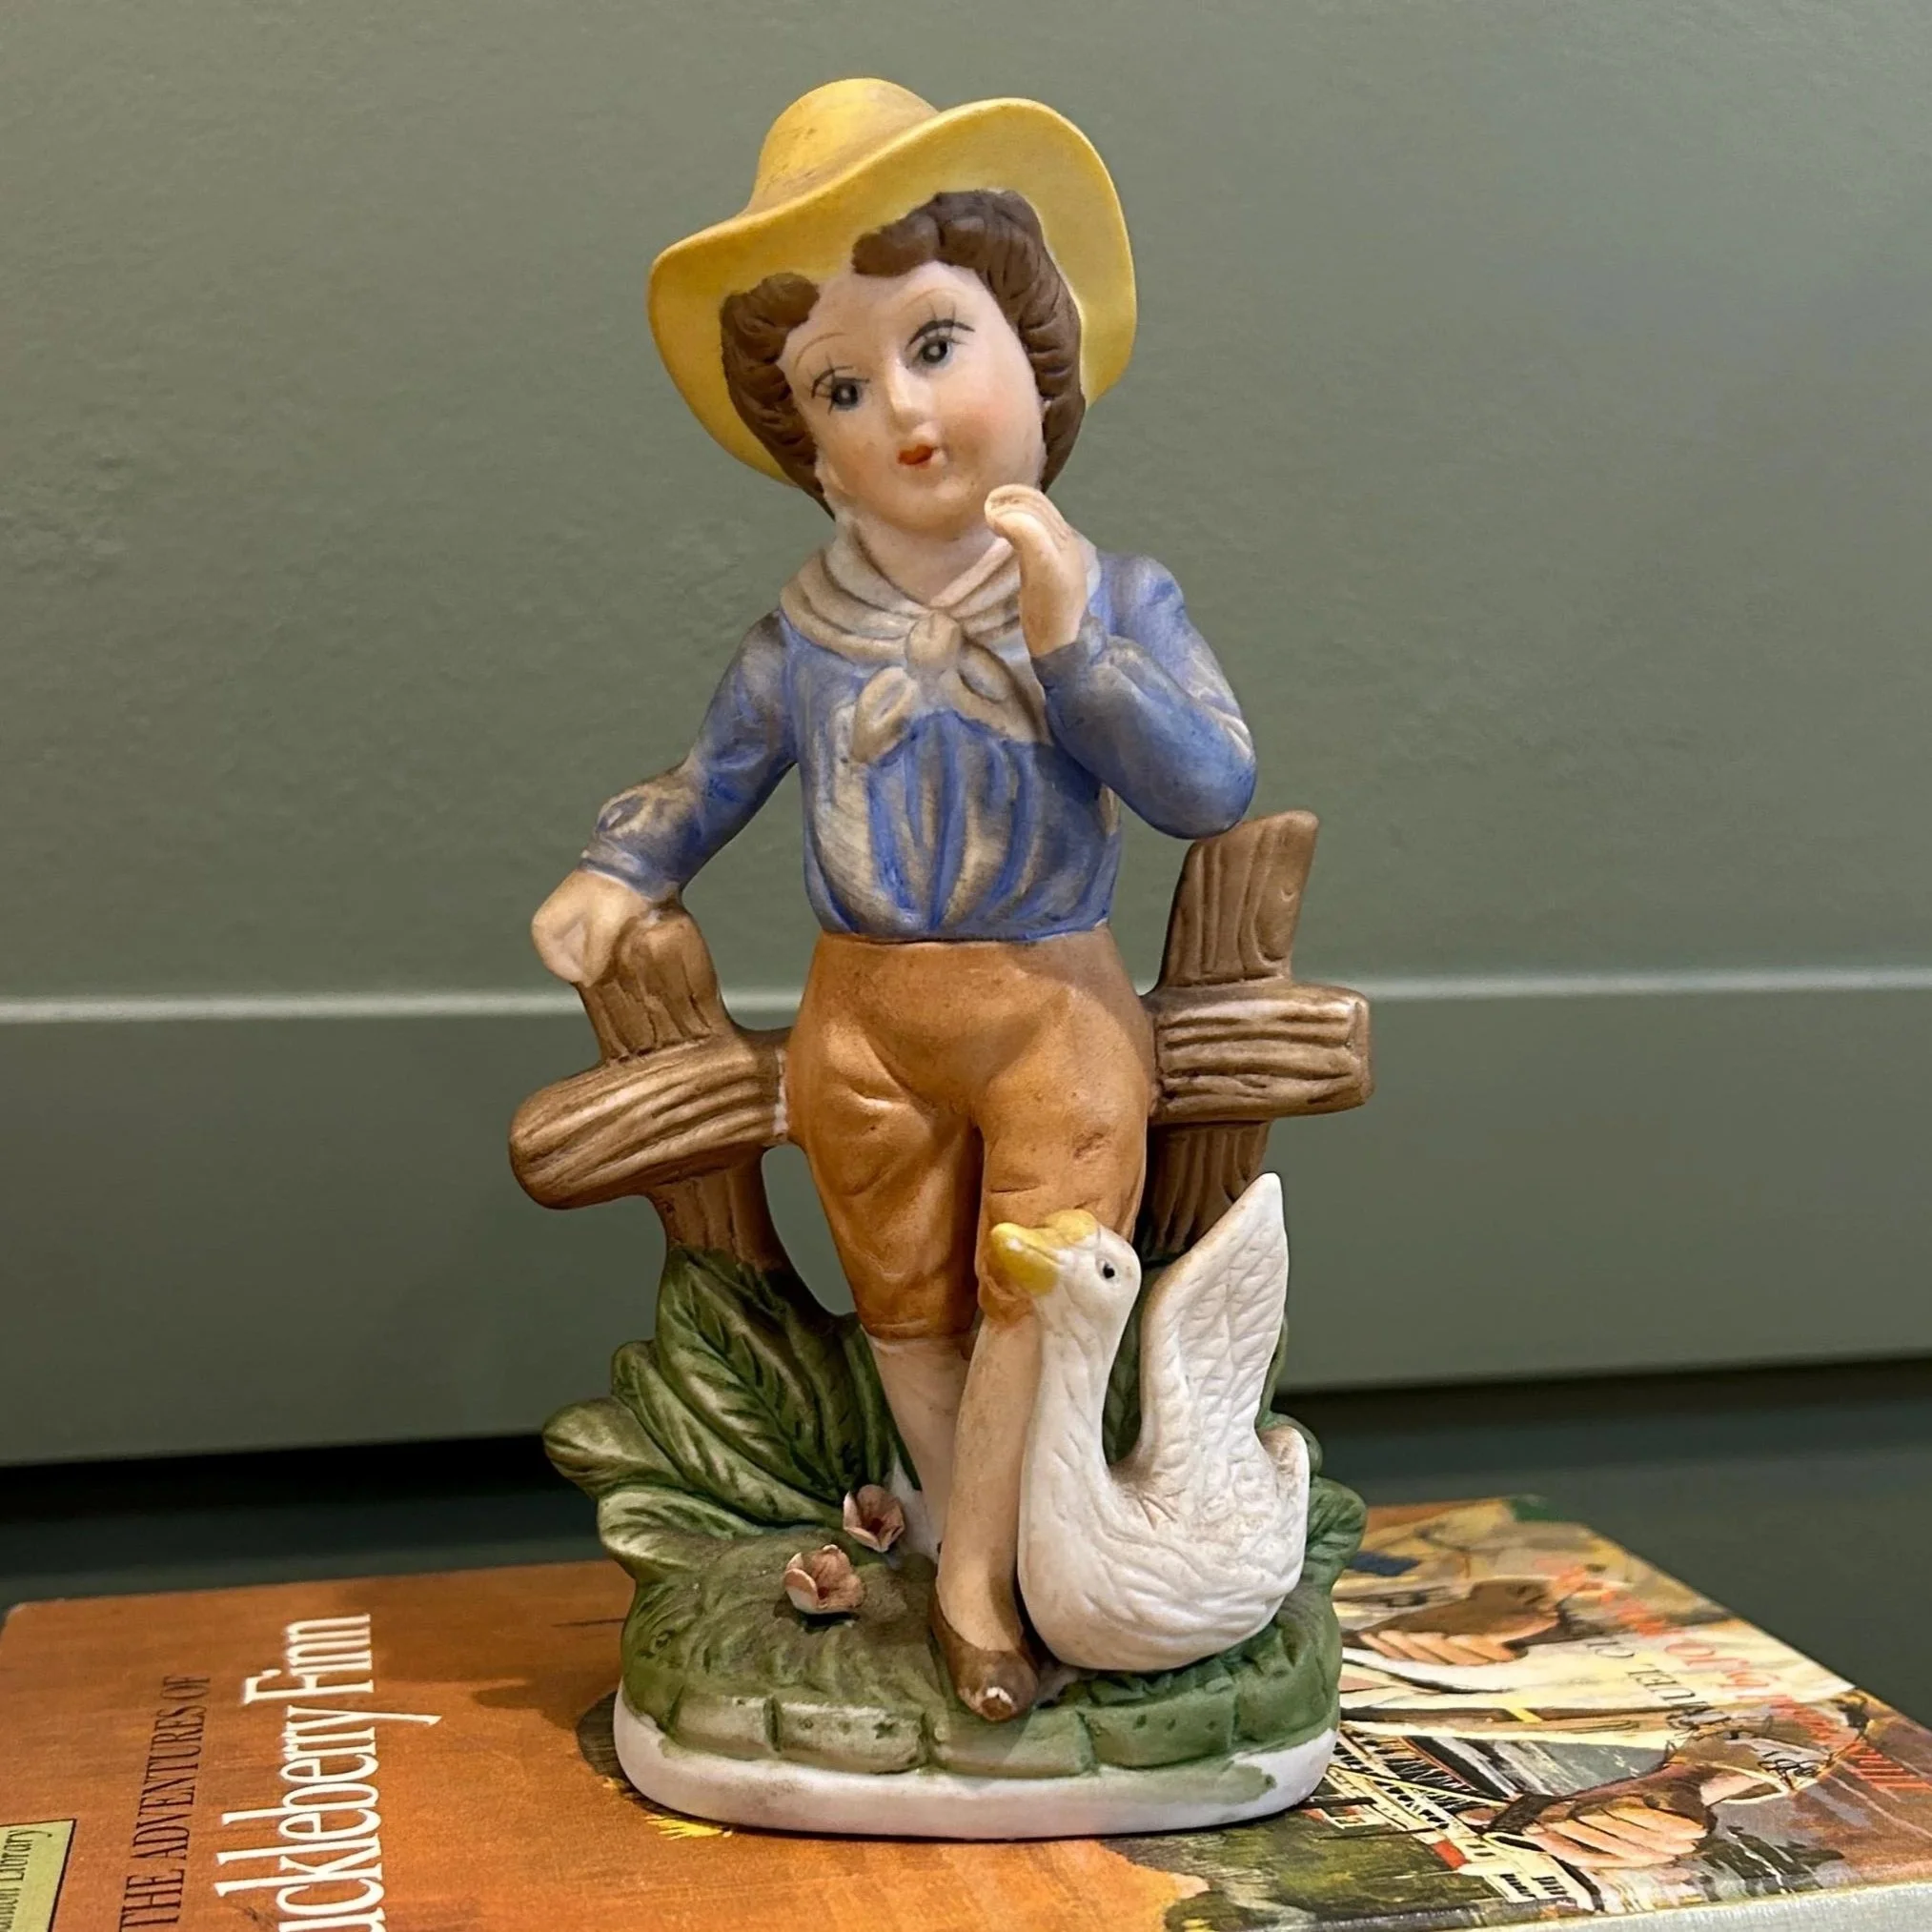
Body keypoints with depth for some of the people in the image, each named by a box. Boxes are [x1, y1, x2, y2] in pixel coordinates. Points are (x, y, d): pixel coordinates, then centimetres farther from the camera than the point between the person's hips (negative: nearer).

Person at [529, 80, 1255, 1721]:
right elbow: (710, 777, 14)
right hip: (865, 1020, 3)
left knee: (1035, 1287, -3)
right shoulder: (805, 637, 0)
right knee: (906, 1301, 12)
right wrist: (618, 874, -3)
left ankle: (974, 1580, 13)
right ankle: (983, 1553, 30)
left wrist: (1071, 638, -25)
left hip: (1056, 1010, -2)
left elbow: (1214, 788, -17)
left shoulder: (1113, 599, -6)